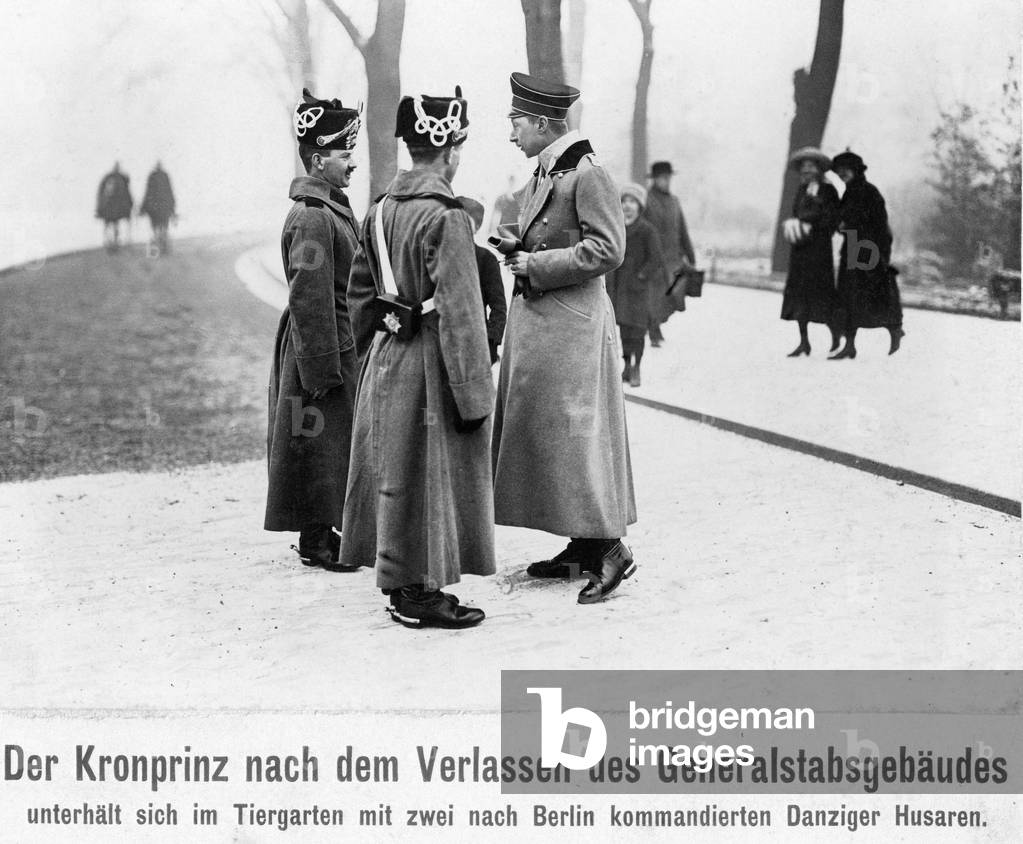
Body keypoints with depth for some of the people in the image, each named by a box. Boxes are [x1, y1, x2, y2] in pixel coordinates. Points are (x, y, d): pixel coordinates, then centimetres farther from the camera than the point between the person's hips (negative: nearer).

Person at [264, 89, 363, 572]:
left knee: (333, 446, 14)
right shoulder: (312, 218, -19)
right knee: (321, 443, -2)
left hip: (340, 347, 10)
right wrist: (324, 368, -22)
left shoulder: (332, 209, 13)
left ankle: (320, 535, 23)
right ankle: (317, 542, 6)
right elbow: (309, 300, -22)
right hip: (323, 350, -10)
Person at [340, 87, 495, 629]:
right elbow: (459, 314, -20)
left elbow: (359, 294, 14)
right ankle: (418, 595, 8)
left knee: (396, 476, 15)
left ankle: (402, 583, 25)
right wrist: (474, 396, -17)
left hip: (386, 360, 8)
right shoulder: (445, 217, -18)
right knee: (429, 476, 1)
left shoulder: (381, 210, 7)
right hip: (430, 366, -8)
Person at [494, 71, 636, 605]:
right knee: (542, 434, 12)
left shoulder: (586, 173, -13)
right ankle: (583, 546, 20)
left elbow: (607, 249, -18)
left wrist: (537, 265, -16)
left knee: (573, 433, -7)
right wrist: (518, 254, 5)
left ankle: (611, 548, 0)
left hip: (570, 324, -10)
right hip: (534, 321, 10)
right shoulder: (543, 174, 14)